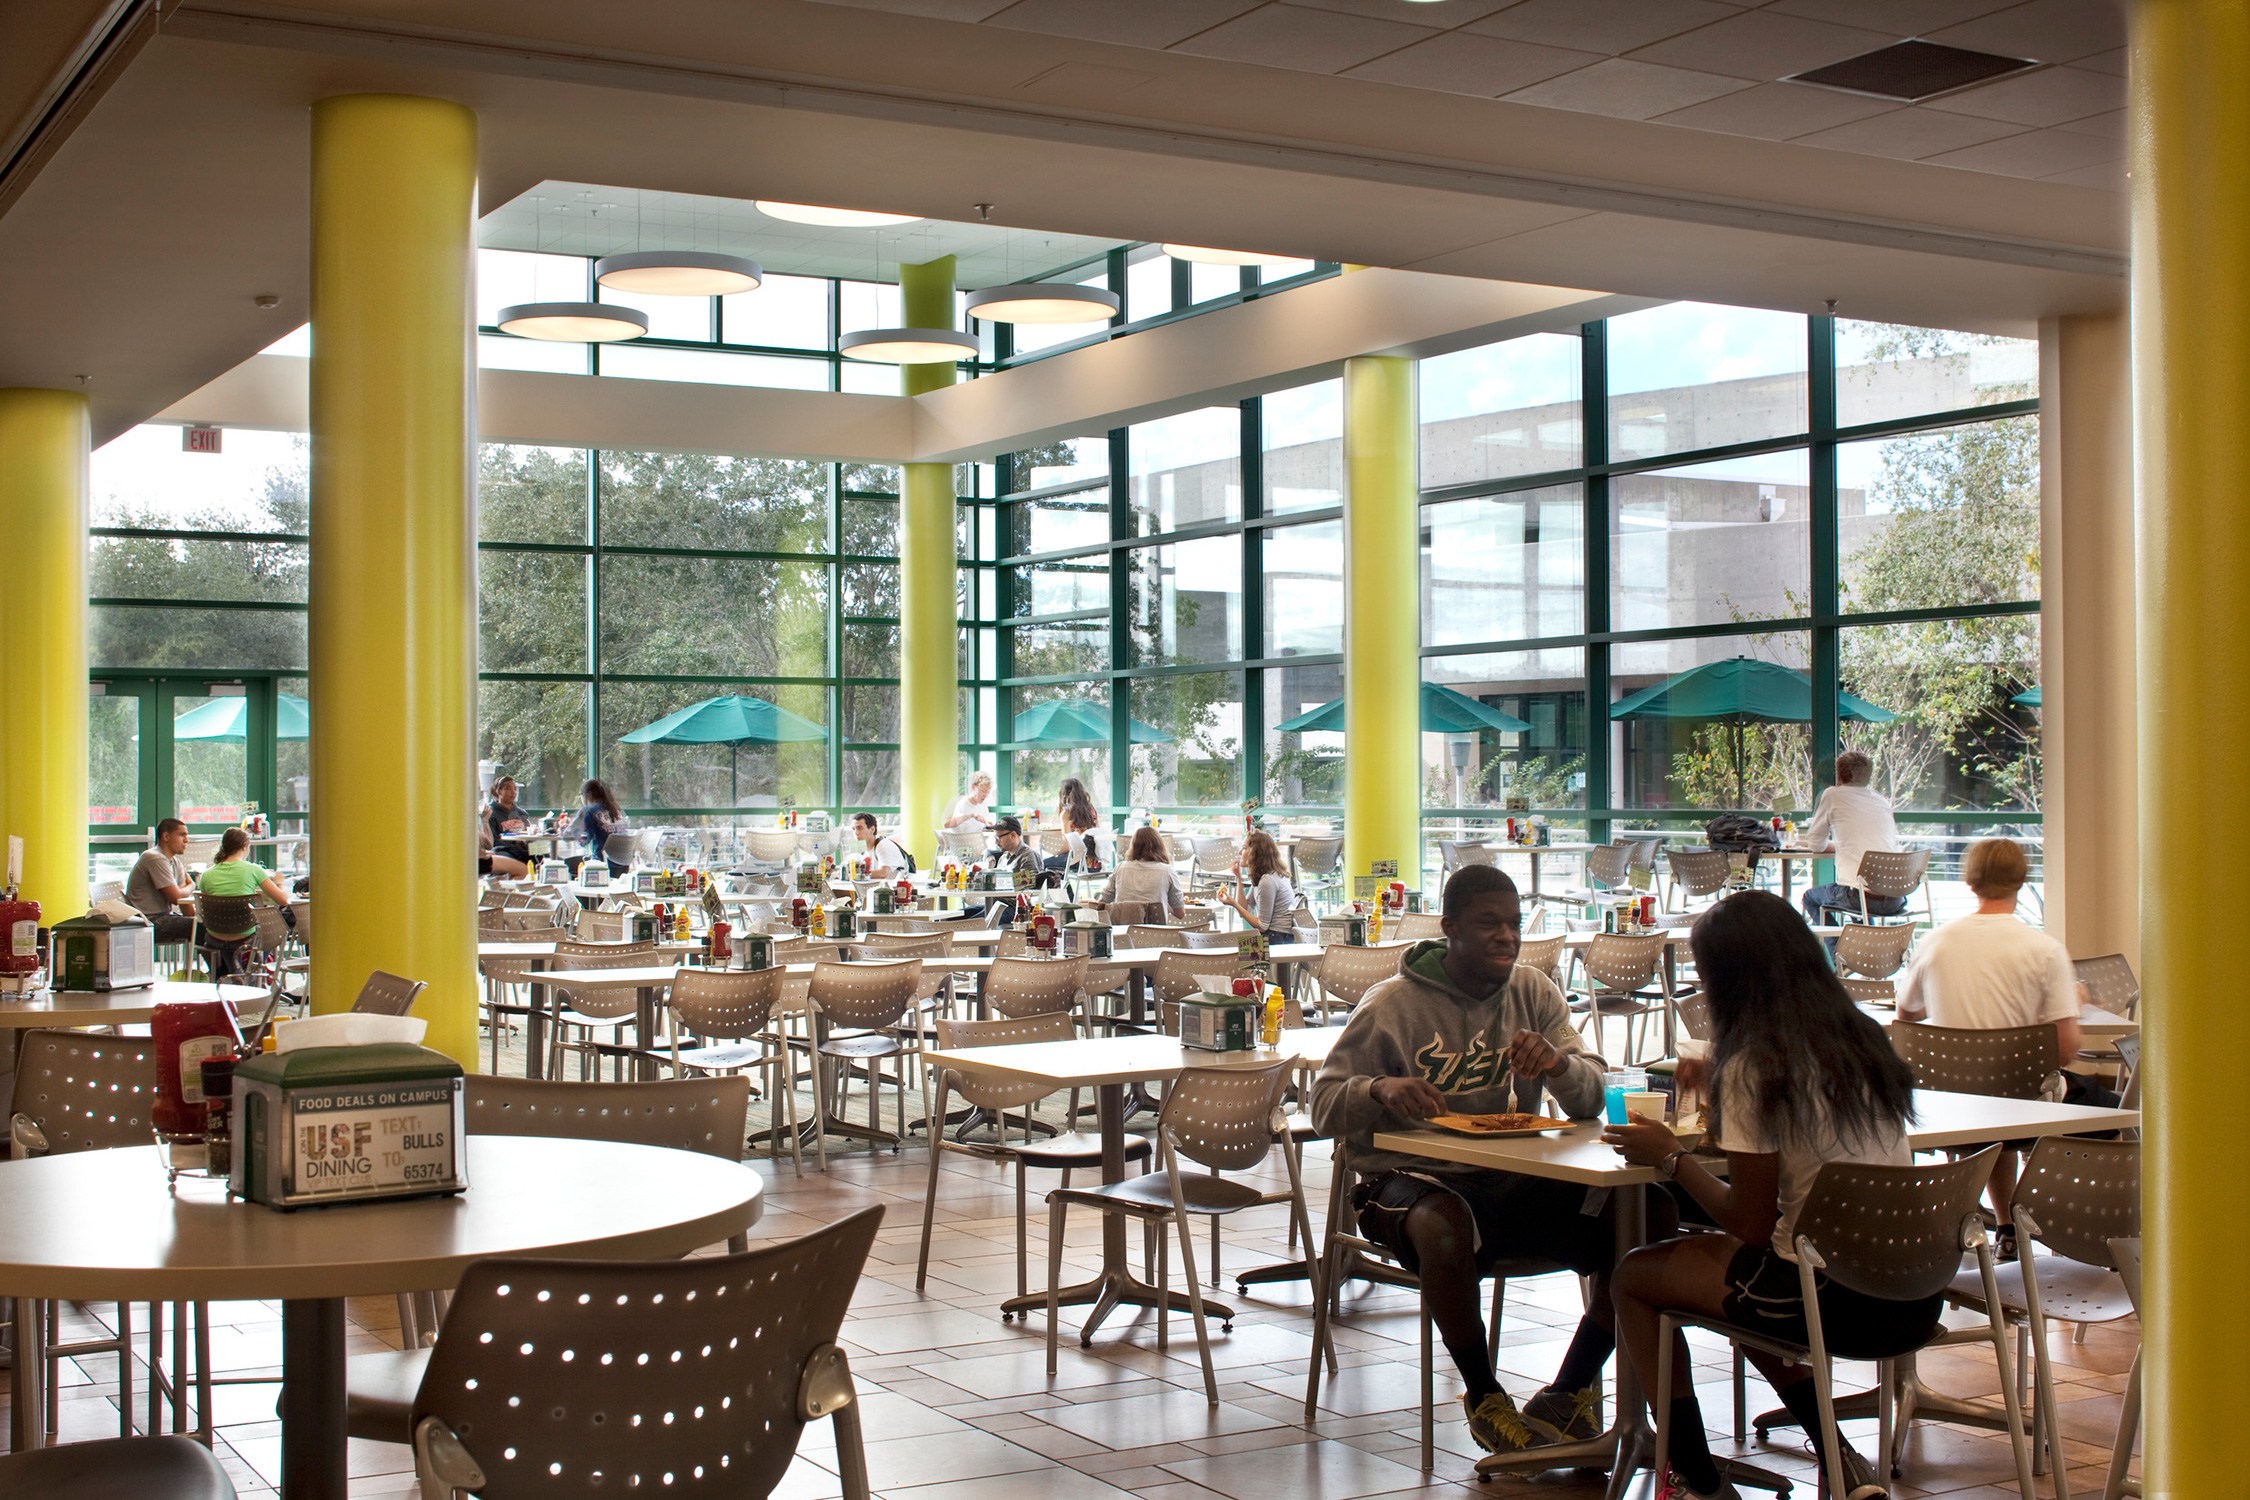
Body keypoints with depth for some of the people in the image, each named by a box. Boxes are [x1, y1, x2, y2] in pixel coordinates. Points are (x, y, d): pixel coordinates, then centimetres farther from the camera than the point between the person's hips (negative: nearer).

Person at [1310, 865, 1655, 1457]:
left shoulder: (1532, 993, 8)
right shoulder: (1393, 1004, -5)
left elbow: (1592, 1098, 1)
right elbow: (1325, 1104, -7)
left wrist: (1559, 1065, -23)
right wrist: (1380, 1090, -29)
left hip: (1513, 1182, 5)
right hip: (1413, 1179, -4)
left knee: (1649, 1209, -16)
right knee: (1444, 1226, -40)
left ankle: (1570, 1392, -2)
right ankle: (1485, 1398, -14)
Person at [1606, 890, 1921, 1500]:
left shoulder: (1754, 1065, -14)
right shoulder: (1865, 1040, 6)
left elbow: (1750, 1224, -12)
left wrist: (1671, 1158, 0)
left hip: (1831, 1299, -7)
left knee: (1635, 1276, 14)